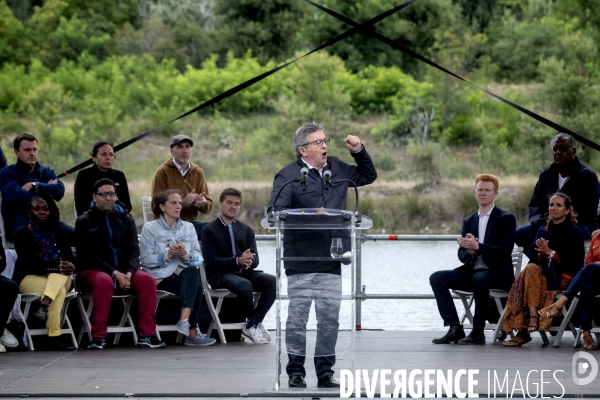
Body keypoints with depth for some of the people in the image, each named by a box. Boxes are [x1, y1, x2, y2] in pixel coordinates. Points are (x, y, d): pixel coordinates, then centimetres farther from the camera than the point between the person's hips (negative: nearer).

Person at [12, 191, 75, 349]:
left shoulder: (58, 233, 13)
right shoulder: (23, 234, 0)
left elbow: (70, 259, 4)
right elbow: (27, 265, -12)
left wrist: (69, 266, -22)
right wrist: (55, 267, -24)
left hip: (59, 277, 4)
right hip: (30, 278, -4)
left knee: (62, 272, -32)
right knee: (59, 290, -33)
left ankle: (44, 306, -49)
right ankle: (54, 335, -42)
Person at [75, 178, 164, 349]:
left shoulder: (126, 219, 13)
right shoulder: (85, 221, 1)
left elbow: (133, 251, 3)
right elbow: (88, 257, -9)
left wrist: (128, 273, -18)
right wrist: (114, 274, -19)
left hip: (122, 272, 4)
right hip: (91, 272, -4)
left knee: (148, 280, -24)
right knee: (104, 281, -38)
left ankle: (146, 335, -22)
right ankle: (98, 337, -35)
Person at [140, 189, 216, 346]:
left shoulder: (188, 228, 17)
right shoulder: (150, 229, 5)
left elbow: (198, 258, 6)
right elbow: (145, 260, -6)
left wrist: (186, 255, -15)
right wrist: (167, 256, -19)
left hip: (185, 275, 4)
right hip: (161, 278, -4)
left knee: (192, 271, -35)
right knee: (196, 288, -31)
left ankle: (185, 321, -41)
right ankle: (192, 332, -27)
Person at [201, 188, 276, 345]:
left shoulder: (246, 230, 19)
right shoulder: (209, 230, 5)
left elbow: (255, 259, 9)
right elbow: (210, 261, -8)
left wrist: (248, 262, -18)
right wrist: (237, 261, -21)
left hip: (244, 272, 5)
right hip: (221, 275, -5)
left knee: (273, 281, -23)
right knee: (245, 285, -36)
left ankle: (251, 326, -19)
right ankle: (256, 324, -12)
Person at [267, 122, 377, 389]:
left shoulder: (337, 169, 13)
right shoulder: (288, 176, -6)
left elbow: (368, 176, 27)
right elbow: (275, 211, -16)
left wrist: (359, 151, 12)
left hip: (331, 260, 5)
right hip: (301, 260, -5)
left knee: (330, 317, 6)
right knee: (298, 316, 0)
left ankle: (325, 371, 13)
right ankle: (296, 371, 10)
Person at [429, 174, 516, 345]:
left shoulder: (506, 219, -1)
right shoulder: (469, 221, 15)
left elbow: (505, 251, -13)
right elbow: (461, 254, 11)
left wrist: (477, 247, -25)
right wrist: (469, 252, -14)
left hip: (499, 272, -6)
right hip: (472, 271, 6)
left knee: (480, 278, -39)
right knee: (437, 277, -14)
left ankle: (478, 332, -29)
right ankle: (455, 328, -19)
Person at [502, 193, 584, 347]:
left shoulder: (574, 232, 3)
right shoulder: (543, 231, 18)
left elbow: (575, 262, -7)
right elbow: (532, 257, 12)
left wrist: (549, 252, -12)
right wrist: (541, 253, -10)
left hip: (564, 277, -4)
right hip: (544, 274, 4)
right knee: (531, 268, -30)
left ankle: (524, 331, -35)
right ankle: (533, 317, -42)